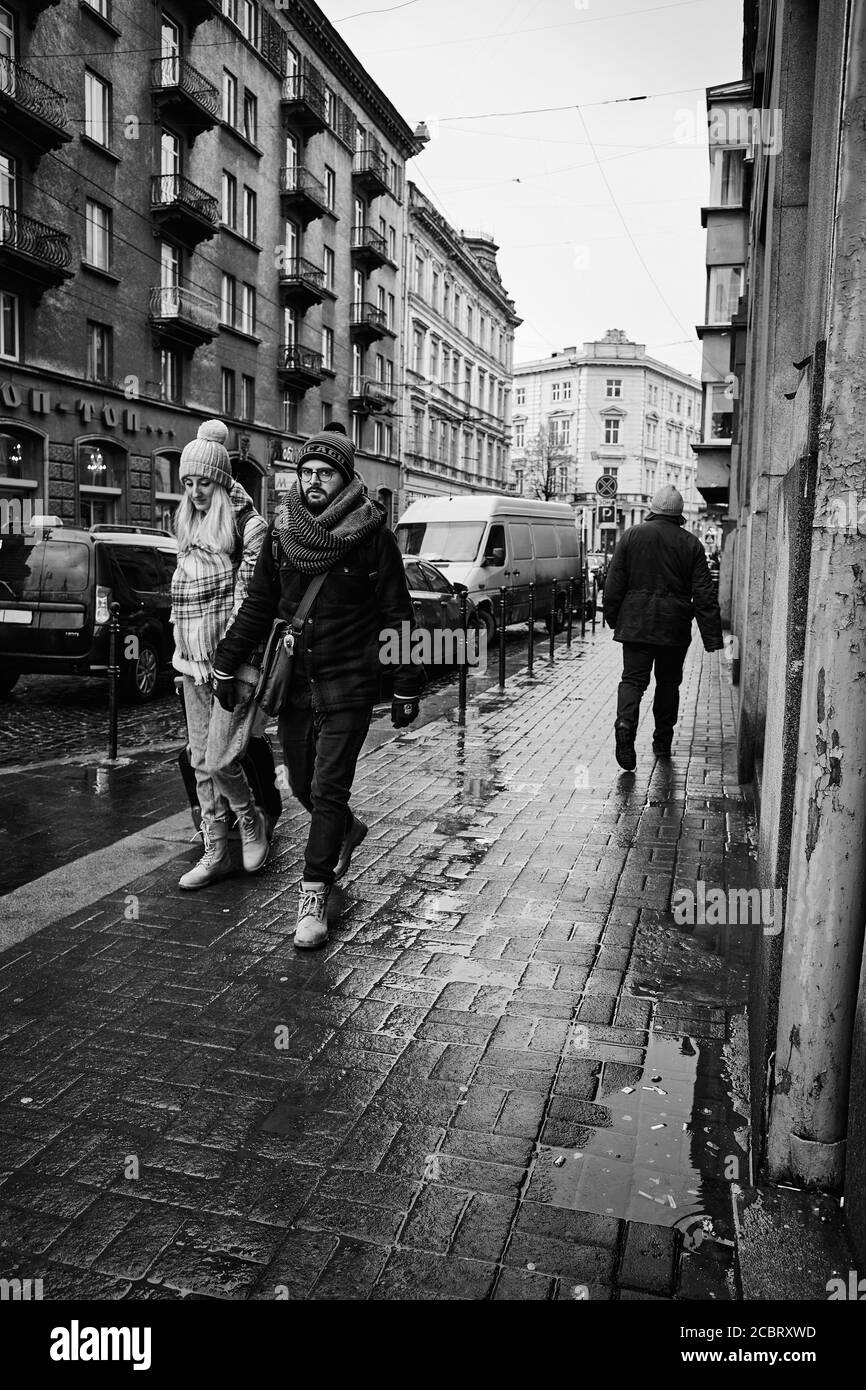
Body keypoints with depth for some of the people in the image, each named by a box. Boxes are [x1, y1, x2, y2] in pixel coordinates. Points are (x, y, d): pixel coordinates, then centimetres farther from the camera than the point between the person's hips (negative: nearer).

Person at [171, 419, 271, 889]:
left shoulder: (249, 526, -8)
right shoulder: (188, 526, 15)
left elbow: (249, 600, -13)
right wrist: (181, 655, 15)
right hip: (194, 663, 7)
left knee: (219, 761, -8)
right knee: (201, 762, 9)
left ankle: (252, 823, 21)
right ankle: (215, 853, 19)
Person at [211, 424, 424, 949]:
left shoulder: (372, 536, -7)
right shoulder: (281, 533, 6)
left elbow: (398, 616, -5)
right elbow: (258, 605, 13)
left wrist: (407, 688, -7)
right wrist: (227, 664, 9)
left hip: (349, 687, -5)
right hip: (293, 683, 5)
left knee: (327, 789, -6)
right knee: (302, 785, 16)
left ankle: (315, 895, 5)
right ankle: (348, 829, 46)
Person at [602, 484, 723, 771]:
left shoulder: (632, 536, 1)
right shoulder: (691, 544, 1)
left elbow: (614, 583, 2)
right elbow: (704, 595, -3)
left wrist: (613, 618, 14)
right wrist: (713, 638, -2)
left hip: (635, 623, 0)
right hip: (674, 626, 0)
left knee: (633, 678, 0)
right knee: (668, 682, 13)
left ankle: (625, 723, -27)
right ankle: (663, 742, 21)